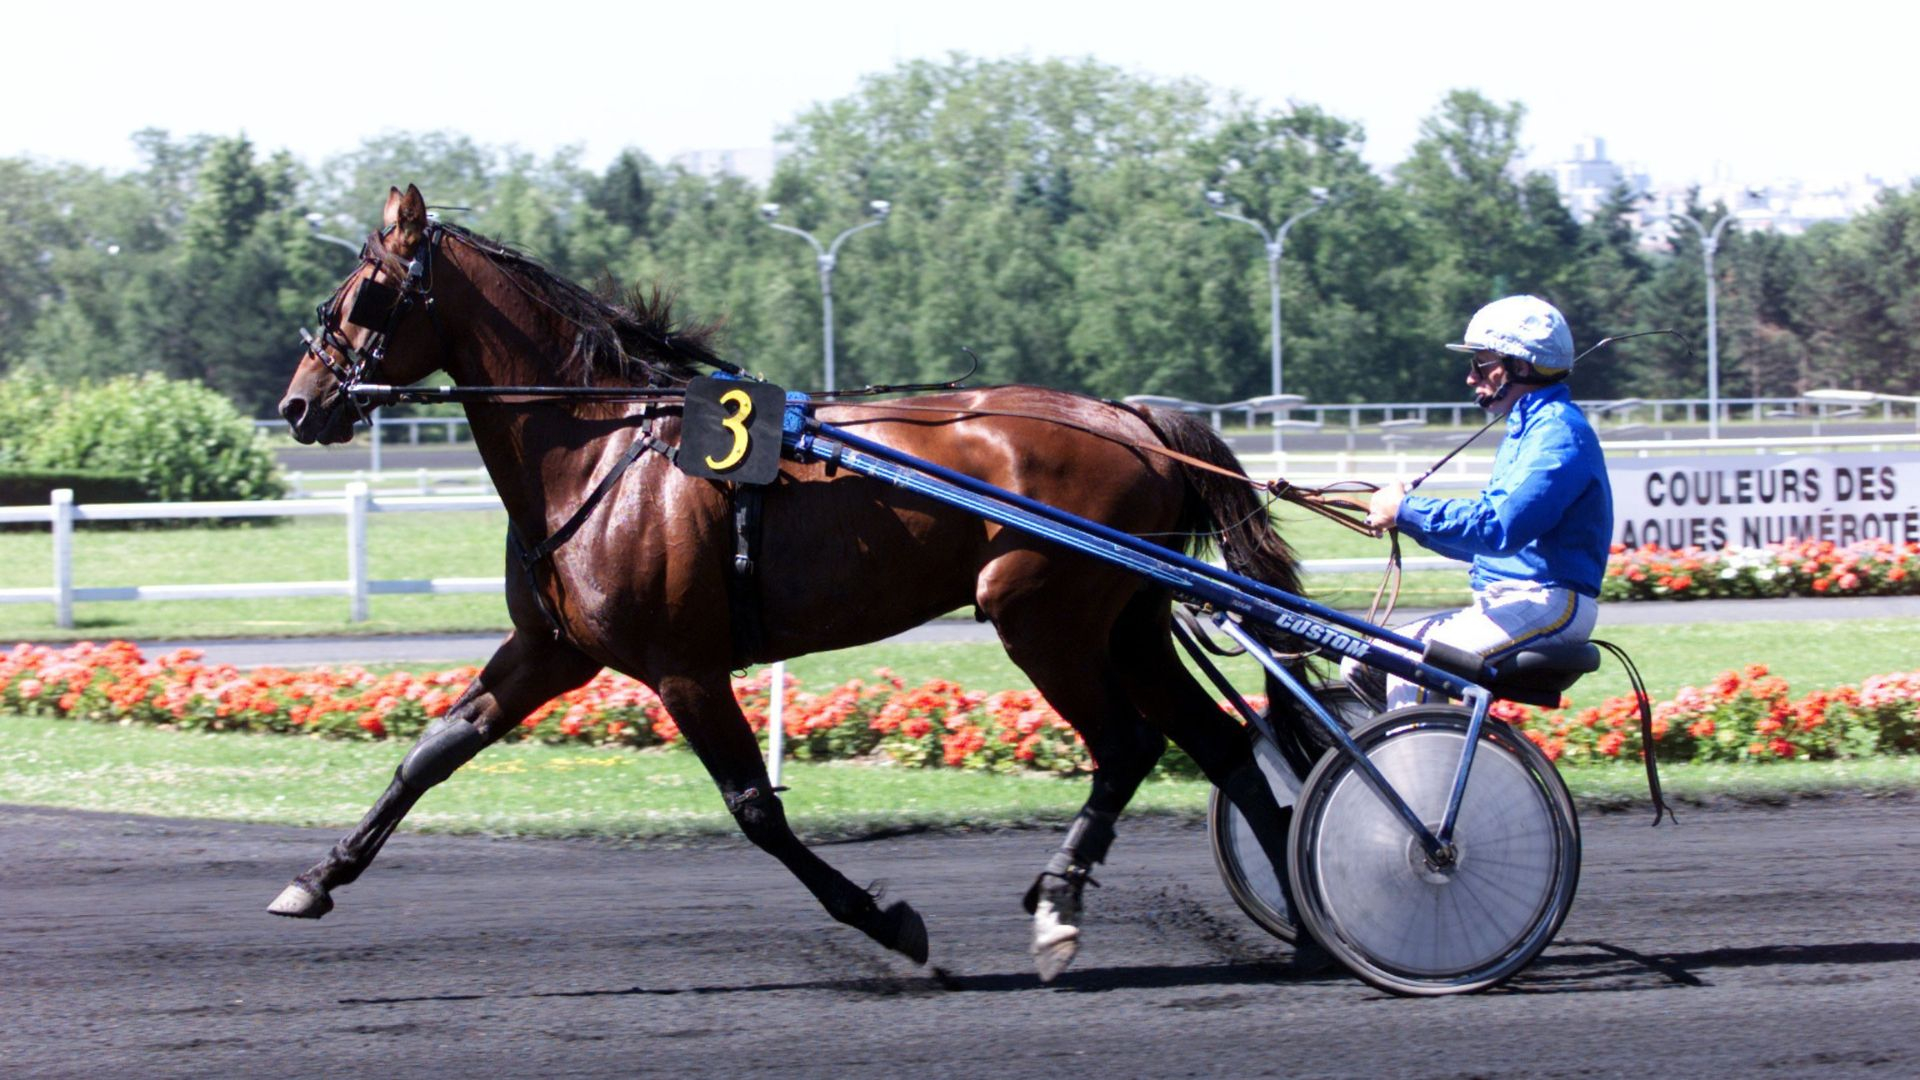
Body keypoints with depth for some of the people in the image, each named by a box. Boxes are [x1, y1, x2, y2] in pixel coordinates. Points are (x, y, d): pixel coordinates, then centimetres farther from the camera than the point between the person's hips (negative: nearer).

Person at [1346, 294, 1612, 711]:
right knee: (1364, 666, 1)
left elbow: (1499, 528, -24)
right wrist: (1404, 517, 9)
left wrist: (1407, 510, -15)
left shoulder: (1559, 432, -12)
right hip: (1513, 599, 11)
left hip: (1550, 604, -11)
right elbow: (1486, 538, 23)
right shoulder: (1528, 427, 23)